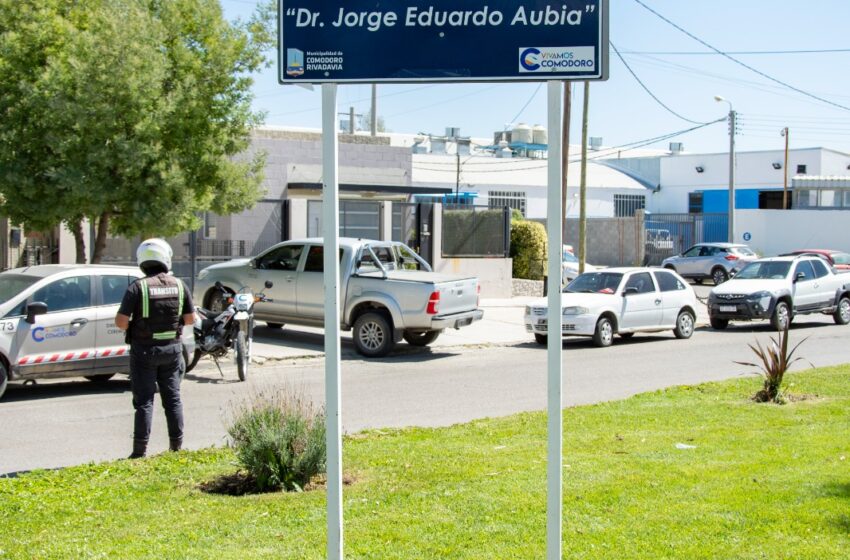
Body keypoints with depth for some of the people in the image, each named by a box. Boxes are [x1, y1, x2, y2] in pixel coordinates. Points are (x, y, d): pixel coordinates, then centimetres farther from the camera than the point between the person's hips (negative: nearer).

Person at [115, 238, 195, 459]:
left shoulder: (137, 287, -14)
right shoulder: (178, 285, -2)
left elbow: (121, 321, -16)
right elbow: (190, 318, 1)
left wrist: (133, 326, 4)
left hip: (144, 351, -3)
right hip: (171, 349, 3)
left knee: (144, 400, 2)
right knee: (173, 398, 13)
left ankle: (140, 449, 2)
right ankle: (176, 445, 17)